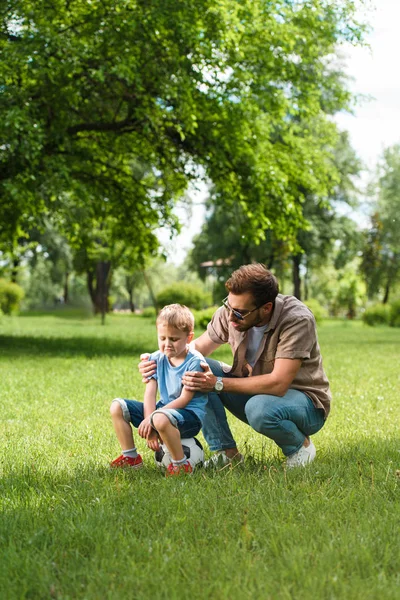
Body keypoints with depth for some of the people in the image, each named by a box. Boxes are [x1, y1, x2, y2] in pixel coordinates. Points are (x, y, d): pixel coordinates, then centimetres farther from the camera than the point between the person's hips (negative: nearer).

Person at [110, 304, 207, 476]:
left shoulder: (195, 361, -14)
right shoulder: (157, 359, 4)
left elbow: (184, 400, -19)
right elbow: (150, 393, -4)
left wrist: (151, 419, -24)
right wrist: (149, 423, -19)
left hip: (189, 414, -7)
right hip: (163, 409, 8)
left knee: (161, 418, -40)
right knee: (117, 407, 1)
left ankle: (182, 465, -23)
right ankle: (131, 457, 8)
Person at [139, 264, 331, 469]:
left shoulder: (298, 319, -29)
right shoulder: (231, 310, -12)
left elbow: (278, 383, -34)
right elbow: (196, 348, 1)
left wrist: (218, 384, -33)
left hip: (305, 400, -5)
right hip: (255, 391, 6)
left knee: (259, 407, -40)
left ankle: (300, 445, -6)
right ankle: (227, 453, -8)